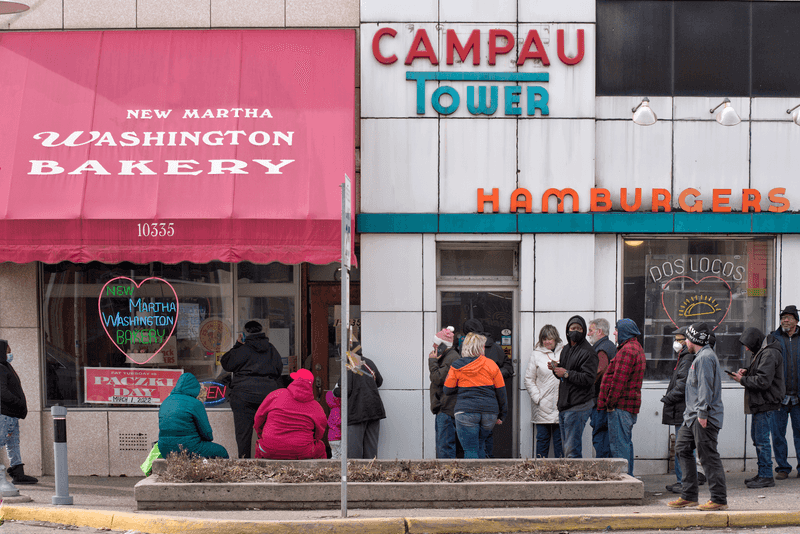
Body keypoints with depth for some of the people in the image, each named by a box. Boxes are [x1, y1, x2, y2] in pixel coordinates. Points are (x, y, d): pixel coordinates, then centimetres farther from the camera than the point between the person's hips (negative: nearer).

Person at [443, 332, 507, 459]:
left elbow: (447, 390, 4)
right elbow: (501, 392, 7)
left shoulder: (456, 366, 0)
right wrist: (501, 415, 17)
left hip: (465, 412, -2)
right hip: (489, 413, 2)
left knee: (470, 450, -2)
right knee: (480, 445, 22)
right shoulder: (491, 365, 2)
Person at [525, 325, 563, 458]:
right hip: (542, 406, 0)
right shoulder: (536, 355, 5)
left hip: (561, 404, 0)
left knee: (560, 438, 5)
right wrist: (537, 397, -4)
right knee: (542, 438, 4)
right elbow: (529, 379, 5)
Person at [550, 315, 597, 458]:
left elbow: (588, 378, -20)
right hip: (564, 406, 9)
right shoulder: (566, 349, 19)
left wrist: (566, 373, -19)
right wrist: (556, 368, 6)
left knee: (572, 449, -12)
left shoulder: (588, 352, -10)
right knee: (566, 447, 14)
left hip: (578, 407, -9)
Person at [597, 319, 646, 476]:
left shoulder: (627, 350, -15)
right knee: (626, 442, 15)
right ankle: (628, 476, 20)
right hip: (631, 404, 11)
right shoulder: (637, 348, 19)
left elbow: (619, 380, -20)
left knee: (619, 443, -8)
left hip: (621, 405, -11)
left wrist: (610, 403, -14)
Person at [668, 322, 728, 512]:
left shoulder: (705, 357, -13)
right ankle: (689, 496, 16)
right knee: (683, 448, 12)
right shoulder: (700, 356, 20)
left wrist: (703, 413, -23)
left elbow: (706, 388, -20)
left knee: (708, 456, -8)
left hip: (703, 418, -11)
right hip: (693, 417, 11)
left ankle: (719, 500, -3)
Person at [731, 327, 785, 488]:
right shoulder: (761, 352, 15)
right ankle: (762, 474, 23)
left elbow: (763, 381, -24)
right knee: (756, 437, 15)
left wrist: (742, 380, -13)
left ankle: (766, 477, -2)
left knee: (762, 439, -7)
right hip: (759, 403, 11)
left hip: (766, 404, -11)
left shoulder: (769, 354, -18)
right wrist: (747, 372, 9)